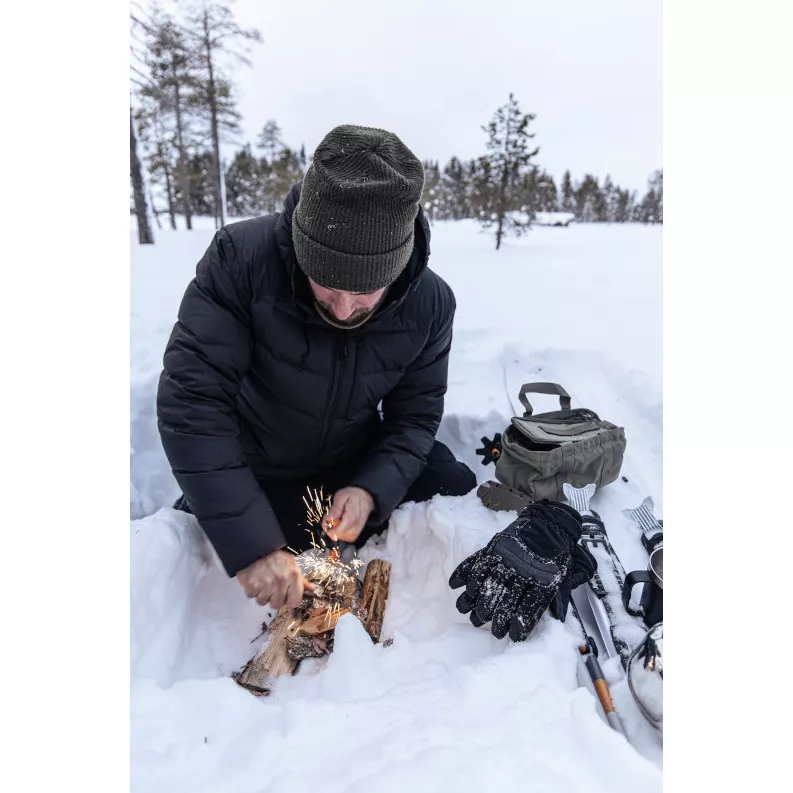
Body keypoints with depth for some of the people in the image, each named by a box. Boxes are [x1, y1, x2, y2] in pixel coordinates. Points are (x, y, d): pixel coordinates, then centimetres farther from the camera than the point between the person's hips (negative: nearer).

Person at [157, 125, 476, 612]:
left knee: (461, 495, -4)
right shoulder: (241, 258, -29)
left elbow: (416, 415, -9)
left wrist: (372, 489, -28)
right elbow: (193, 401, -32)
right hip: (252, 476, -1)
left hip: (360, 467, 3)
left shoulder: (431, 304, -19)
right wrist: (251, 543, -38)